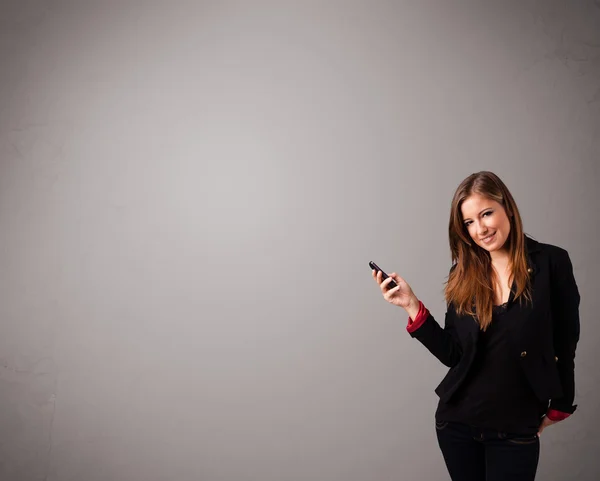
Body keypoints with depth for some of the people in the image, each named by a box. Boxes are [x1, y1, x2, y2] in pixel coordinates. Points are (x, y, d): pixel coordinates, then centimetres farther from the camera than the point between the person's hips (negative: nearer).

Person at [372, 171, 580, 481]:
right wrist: (411, 305, -9)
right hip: (457, 422, 3)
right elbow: (453, 355, -2)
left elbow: (565, 342, -1)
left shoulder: (551, 262, -9)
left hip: (517, 428, -2)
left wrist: (559, 406, 6)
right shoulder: (463, 274, 0)